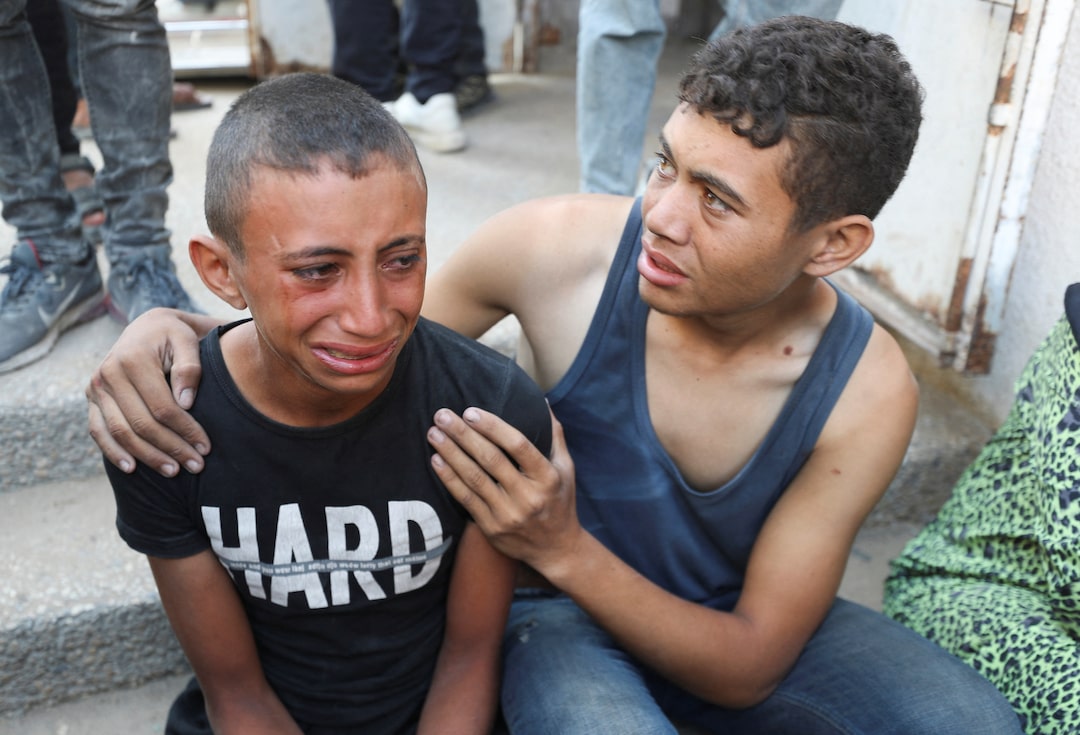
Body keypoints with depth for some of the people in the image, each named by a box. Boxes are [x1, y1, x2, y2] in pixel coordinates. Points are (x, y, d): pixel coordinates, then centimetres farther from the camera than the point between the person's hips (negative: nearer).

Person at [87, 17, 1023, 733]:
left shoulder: (866, 389, -21)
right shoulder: (558, 247, -24)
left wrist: (562, 548, -35)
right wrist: (175, 330, -28)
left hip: (729, 625, 2)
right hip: (556, 616, -1)